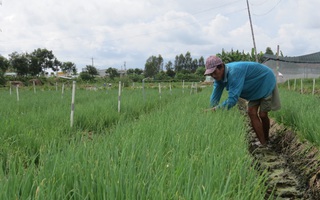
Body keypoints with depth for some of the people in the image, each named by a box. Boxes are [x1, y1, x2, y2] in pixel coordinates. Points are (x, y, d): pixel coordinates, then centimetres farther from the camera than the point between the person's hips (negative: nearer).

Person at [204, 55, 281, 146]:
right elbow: (214, 97, -10)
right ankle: (263, 143, 4)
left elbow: (233, 99, -44)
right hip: (255, 88, 8)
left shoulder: (234, 72, -41)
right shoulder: (219, 76, -14)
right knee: (252, 113, -2)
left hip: (266, 81, -7)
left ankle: (266, 140, 20)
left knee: (262, 114, -4)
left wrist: (215, 109, -44)